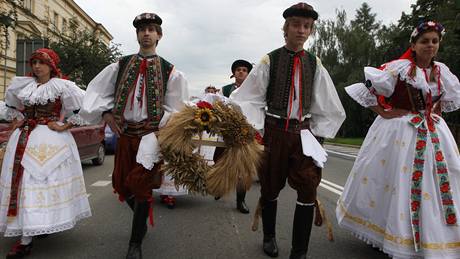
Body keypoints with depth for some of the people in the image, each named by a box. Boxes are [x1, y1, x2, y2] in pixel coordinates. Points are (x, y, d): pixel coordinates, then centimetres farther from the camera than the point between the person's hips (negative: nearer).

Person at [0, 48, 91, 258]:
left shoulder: (62, 86, -4)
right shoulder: (22, 85, 12)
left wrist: (64, 126, -10)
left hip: (50, 140, -6)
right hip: (23, 139, 6)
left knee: (37, 182, -8)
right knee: (21, 181, 6)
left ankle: (26, 240, -6)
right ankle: (27, 231, 19)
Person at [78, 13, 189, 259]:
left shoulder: (169, 71, 1)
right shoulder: (121, 66, 7)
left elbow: (176, 108, 2)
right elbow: (96, 90, 13)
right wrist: (106, 113, 0)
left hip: (151, 135, -3)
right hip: (125, 134, 4)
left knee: (141, 185, -6)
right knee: (121, 183, 11)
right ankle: (142, 219, 41)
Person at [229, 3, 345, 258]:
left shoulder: (315, 64, 3)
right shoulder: (269, 61, -5)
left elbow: (330, 107, 10)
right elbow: (249, 99, -2)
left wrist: (316, 133, 6)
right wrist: (256, 130, -7)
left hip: (302, 133, 2)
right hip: (274, 131, -1)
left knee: (308, 189, -8)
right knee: (270, 187, 10)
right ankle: (269, 237, 34)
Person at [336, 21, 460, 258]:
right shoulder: (399, 67, -10)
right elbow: (370, 88, -12)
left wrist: (434, 114, 9)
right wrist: (383, 113, -10)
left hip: (433, 134, 6)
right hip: (399, 132, -5)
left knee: (436, 183, 6)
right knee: (398, 182, 3)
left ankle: (432, 239, 21)